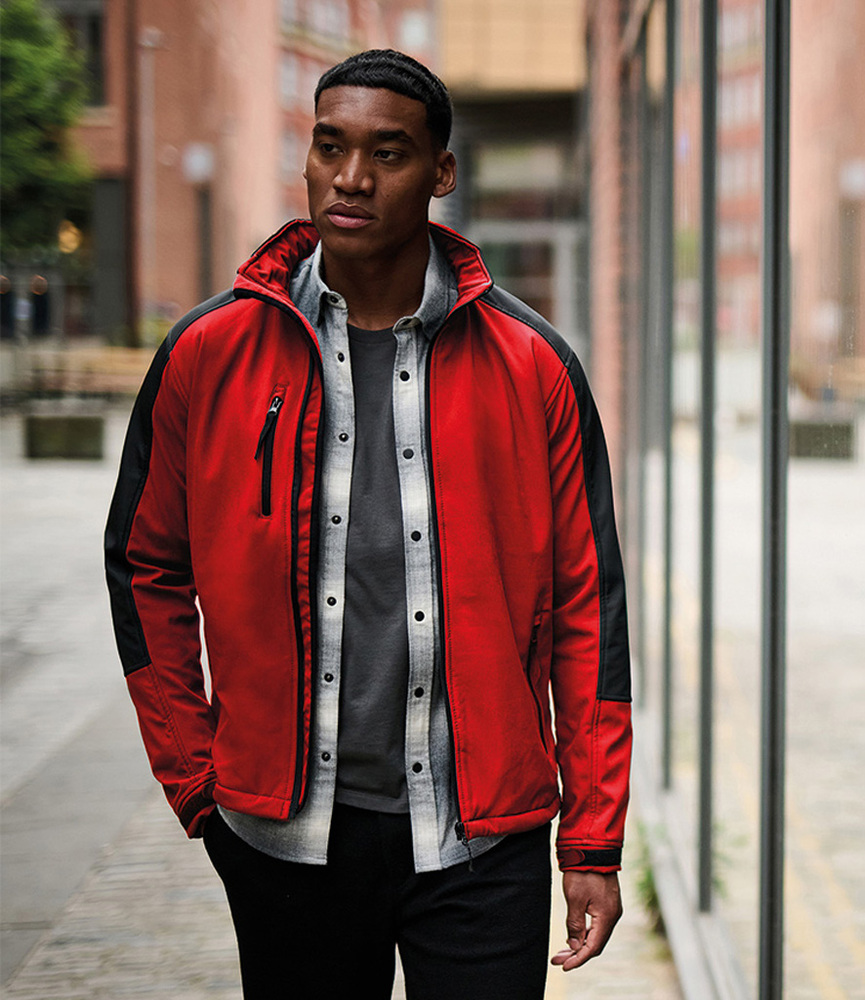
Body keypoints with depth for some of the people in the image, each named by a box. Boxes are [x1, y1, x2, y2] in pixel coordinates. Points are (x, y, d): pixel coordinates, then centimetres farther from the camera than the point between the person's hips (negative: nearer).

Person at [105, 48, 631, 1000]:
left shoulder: (533, 366, -1)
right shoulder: (206, 354, 0)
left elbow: (585, 604, 1)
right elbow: (146, 570, 10)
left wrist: (593, 843, -1)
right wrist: (196, 782, 6)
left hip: (481, 837, -1)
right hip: (285, 834, 1)